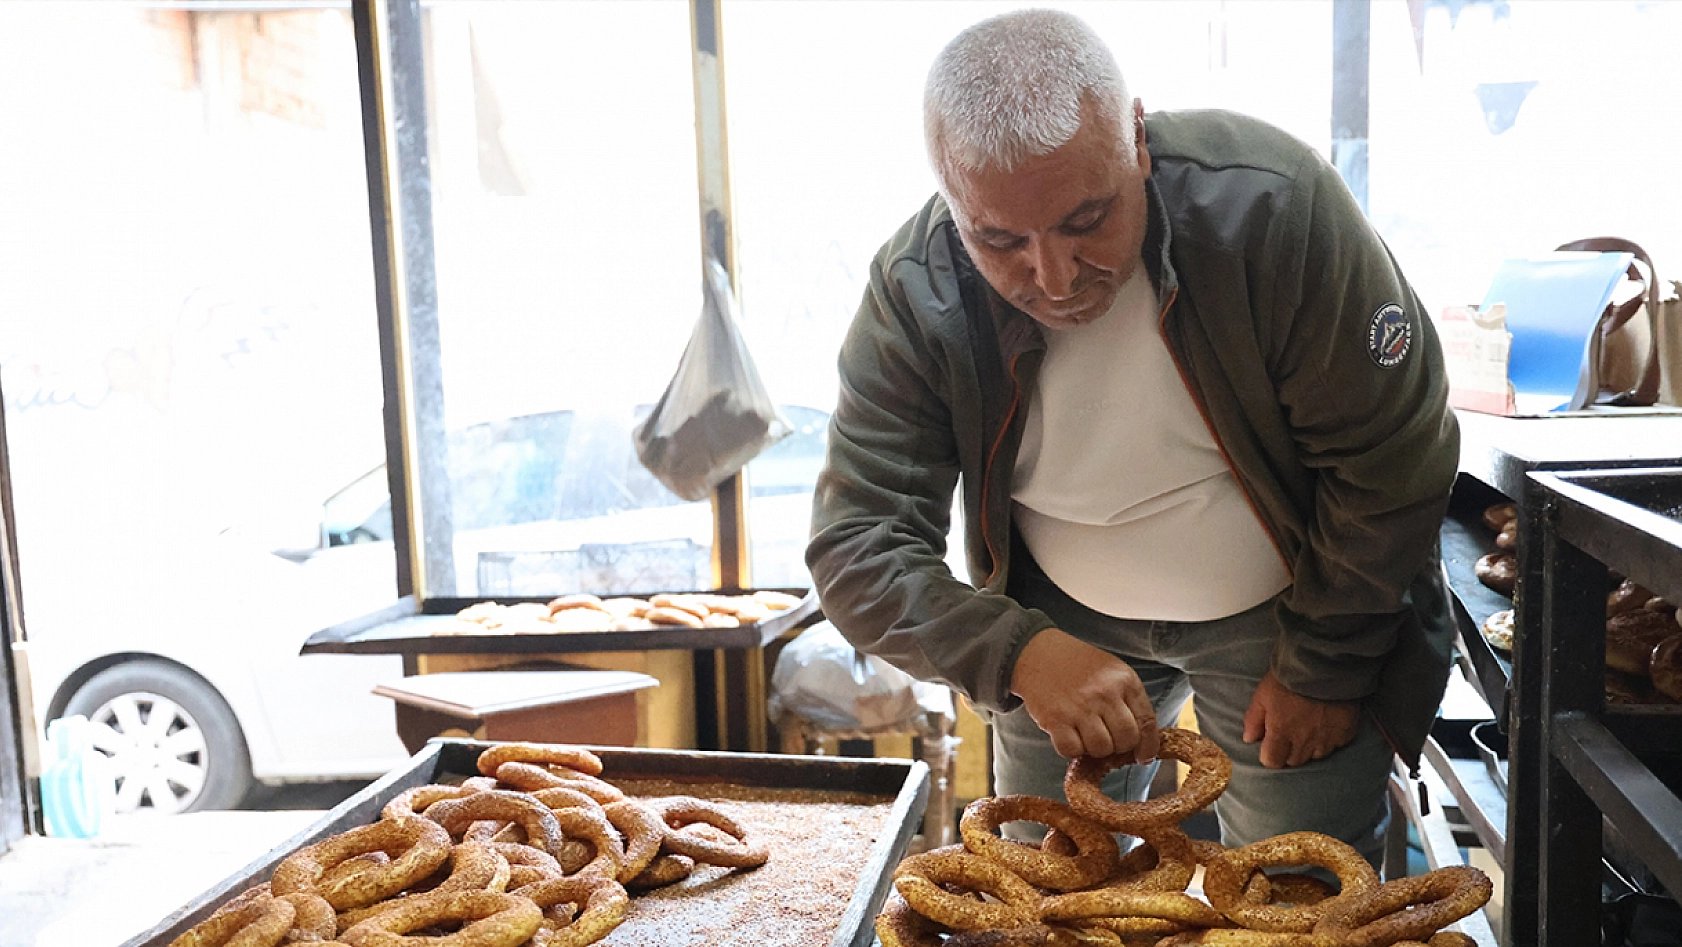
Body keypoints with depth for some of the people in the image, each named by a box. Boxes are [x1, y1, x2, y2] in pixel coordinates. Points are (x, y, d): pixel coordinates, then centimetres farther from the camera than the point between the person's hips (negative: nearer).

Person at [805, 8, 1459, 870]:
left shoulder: (1268, 205, -28)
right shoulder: (913, 294, -22)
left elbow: (1391, 461, -18)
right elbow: (856, 545, -21)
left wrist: (1322, 669, -11)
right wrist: (1018, 655, -38)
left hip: (1282, 605, -1)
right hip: (1061, 625, 2)